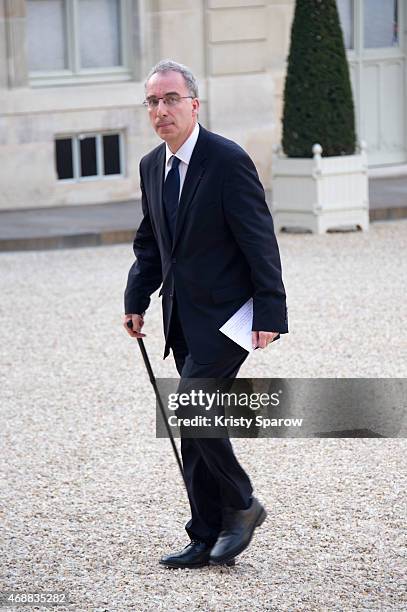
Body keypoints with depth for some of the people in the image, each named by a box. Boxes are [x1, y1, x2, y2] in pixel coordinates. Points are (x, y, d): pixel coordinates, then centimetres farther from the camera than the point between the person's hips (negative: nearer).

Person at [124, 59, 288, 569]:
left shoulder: (228, 161, -14)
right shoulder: (151, 167, 9)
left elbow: (259, 241, -15)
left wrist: (269, 314, -19)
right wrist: (136, 302, 8)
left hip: (225, 313, -8)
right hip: (183, 317, 8)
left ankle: (241, 505, 3)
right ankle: (207, 539, 15)